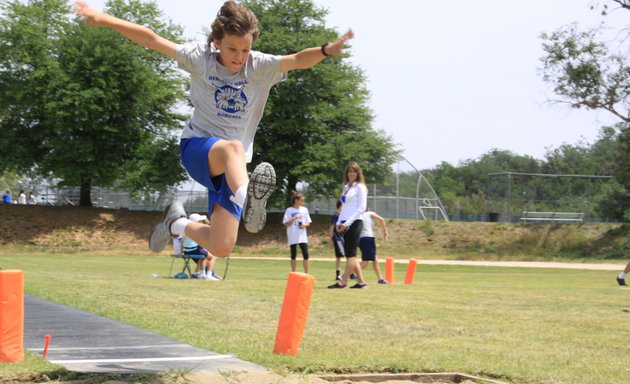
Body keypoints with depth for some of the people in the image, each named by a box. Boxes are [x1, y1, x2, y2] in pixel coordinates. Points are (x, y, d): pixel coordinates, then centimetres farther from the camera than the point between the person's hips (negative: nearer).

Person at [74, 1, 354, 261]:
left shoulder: (261, 66, -3)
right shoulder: (200, 57, -4)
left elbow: (297, 60, -19)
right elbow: (152, 40, -7)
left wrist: (326, 50, -40)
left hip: (233, 165, 3)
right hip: (196, 147, -2)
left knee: (221, 248, -7)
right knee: (233, 148, -39)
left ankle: (178, 223, 23)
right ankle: (247, 199, -69)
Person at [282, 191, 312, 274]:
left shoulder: (304, 209, 7)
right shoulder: (289, 210, -4)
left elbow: (308, 222, 12)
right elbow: (286, 224, -7)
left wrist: (304, 225, -10)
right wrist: (295, 218, -19)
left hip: (302, 236, 3)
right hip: (293, 237, -3)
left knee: (306, 255, -4)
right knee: (293, 255, 4)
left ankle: (306, 274, 3)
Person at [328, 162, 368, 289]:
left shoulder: (360, 187, -4)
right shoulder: (346, 187, 18)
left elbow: (362, 207, -11)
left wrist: (348, 222, -15)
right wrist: (339, 222, 10)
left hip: (354, 223, -8)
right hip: (345, 225, 8)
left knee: (351, 253, -8)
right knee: (349, 254, 6)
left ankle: (343, 282, -11)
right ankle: (361, 281, 11)